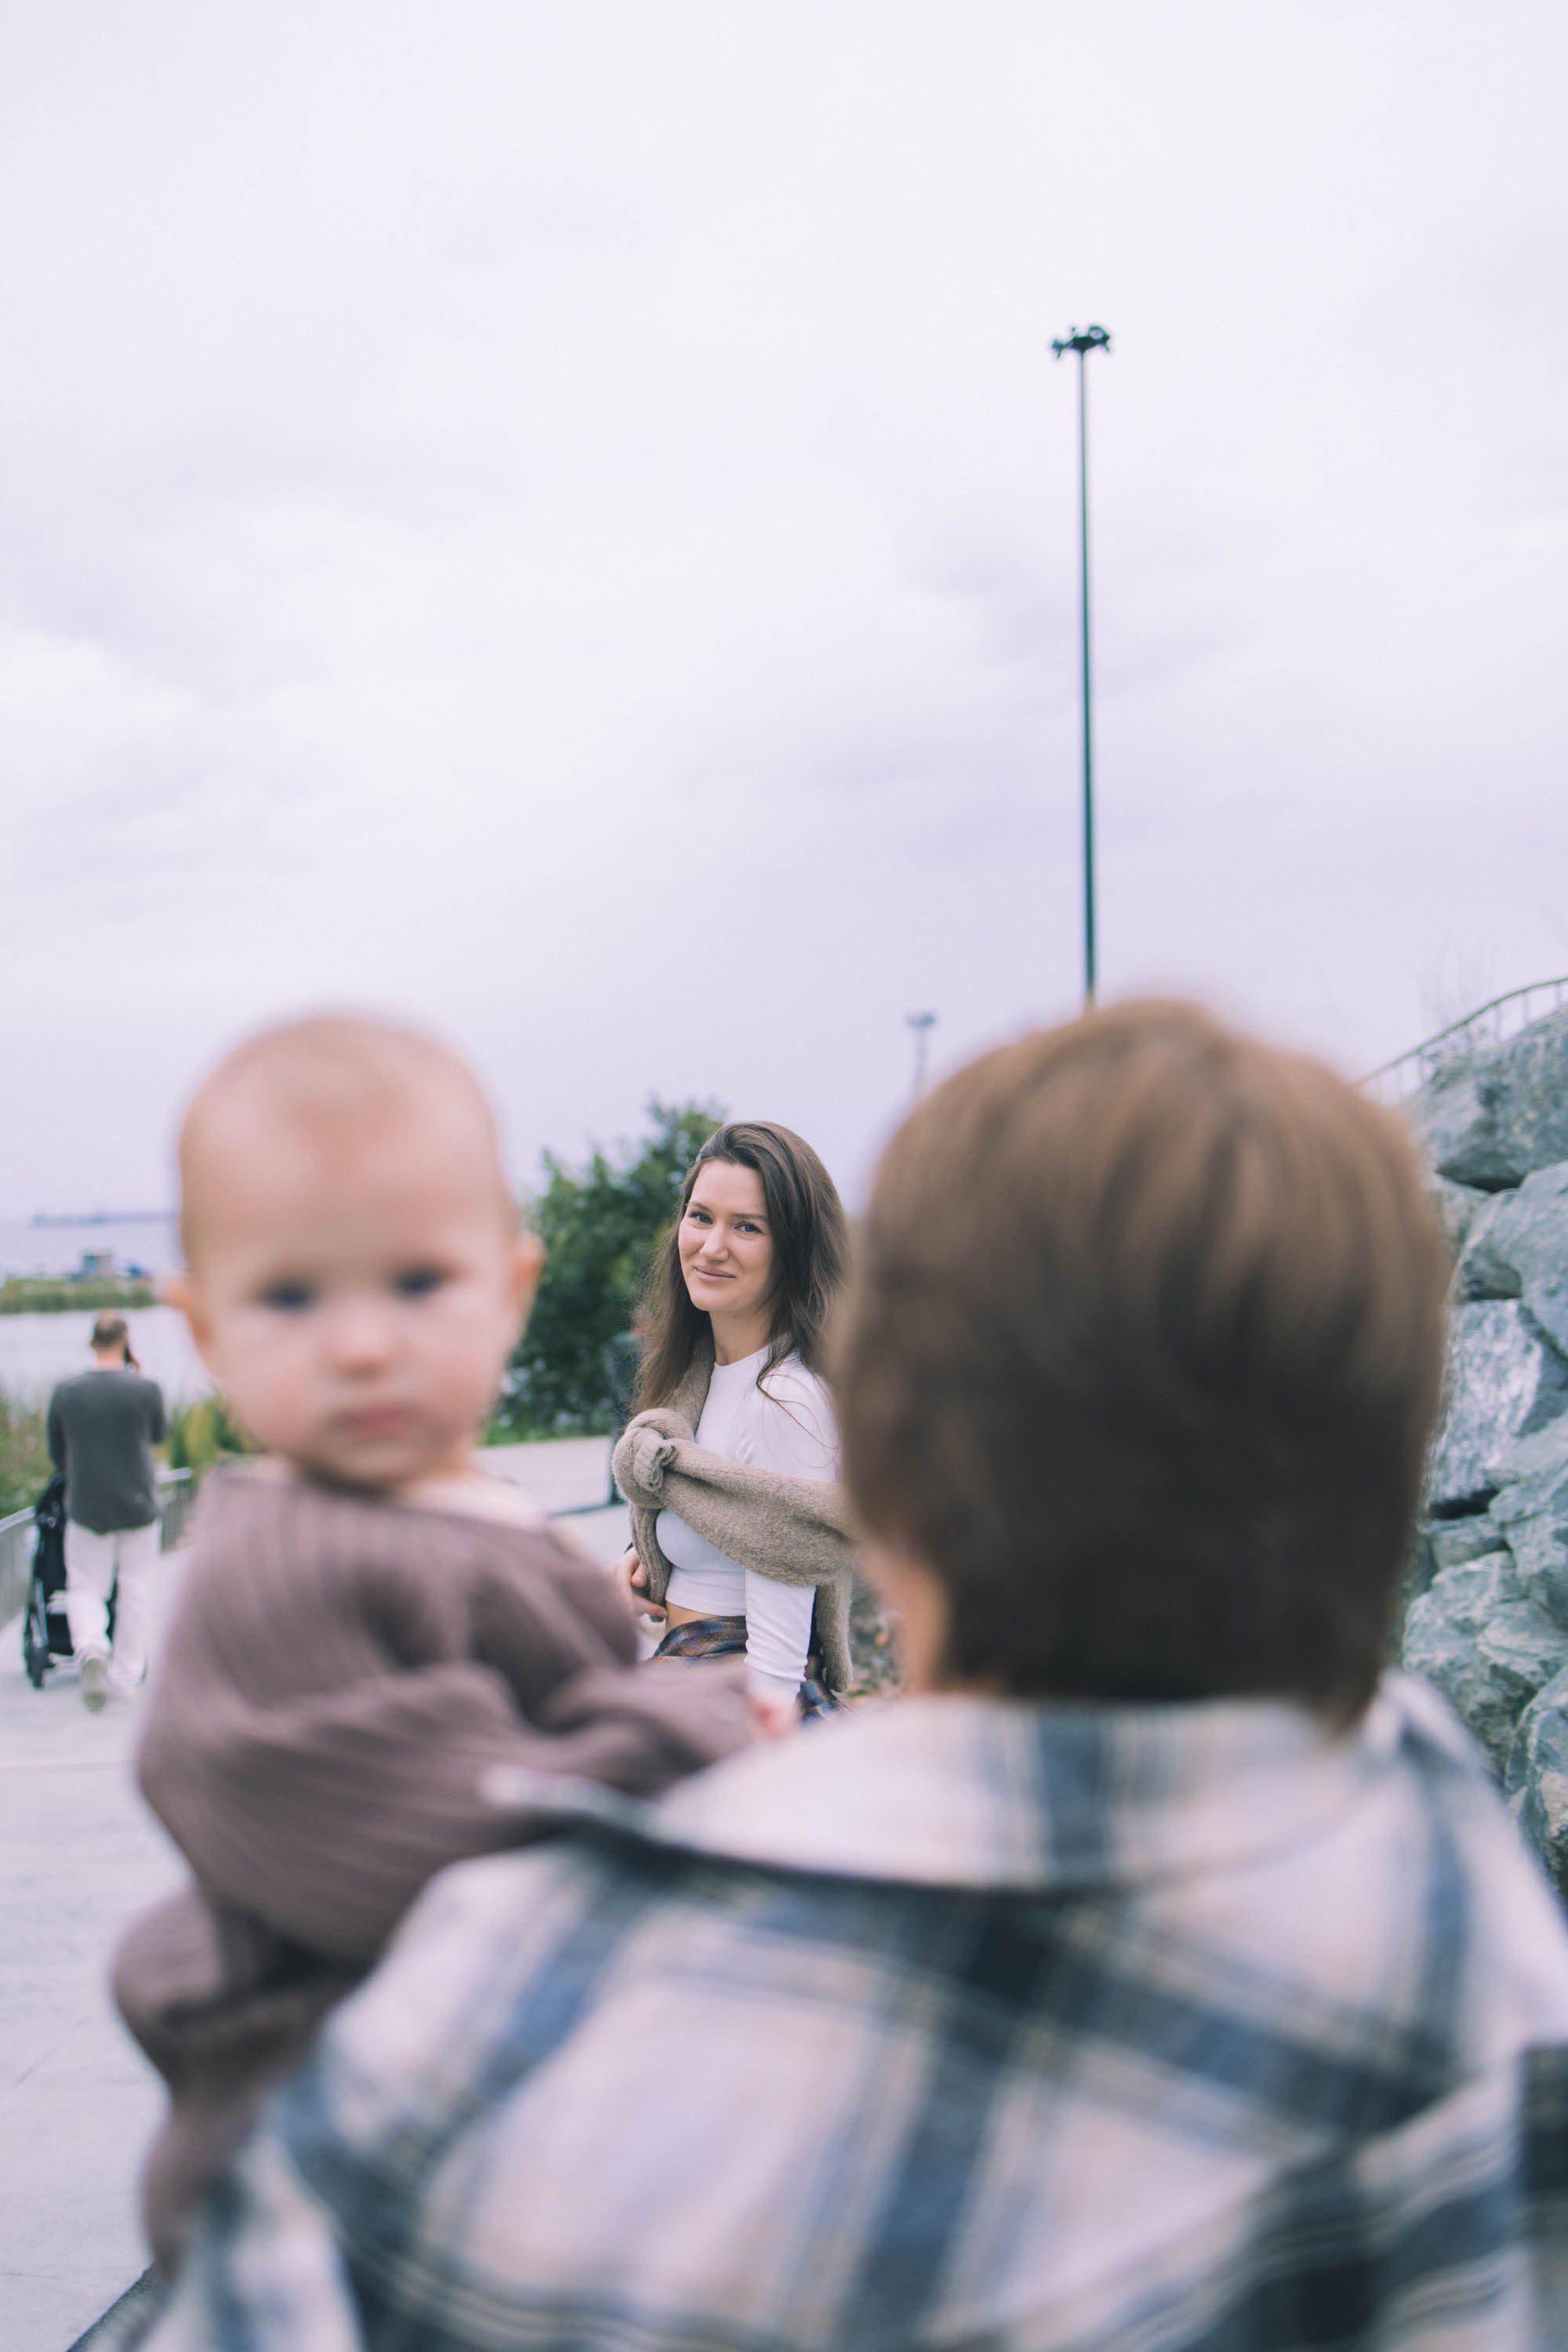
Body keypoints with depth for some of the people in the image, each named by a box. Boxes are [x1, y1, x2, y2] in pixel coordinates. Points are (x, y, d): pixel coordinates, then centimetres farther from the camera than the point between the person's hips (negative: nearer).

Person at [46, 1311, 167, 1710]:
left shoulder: (65, 1391, -4)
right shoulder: (146, 1389, -11)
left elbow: (56, 1453, 6)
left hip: (85, 1507, 1)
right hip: (137, 1505, -1)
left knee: (85, 1587, 11)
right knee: (135, 1590, 11)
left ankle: (90, 1646, -19)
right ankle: (125, 1679, 14)